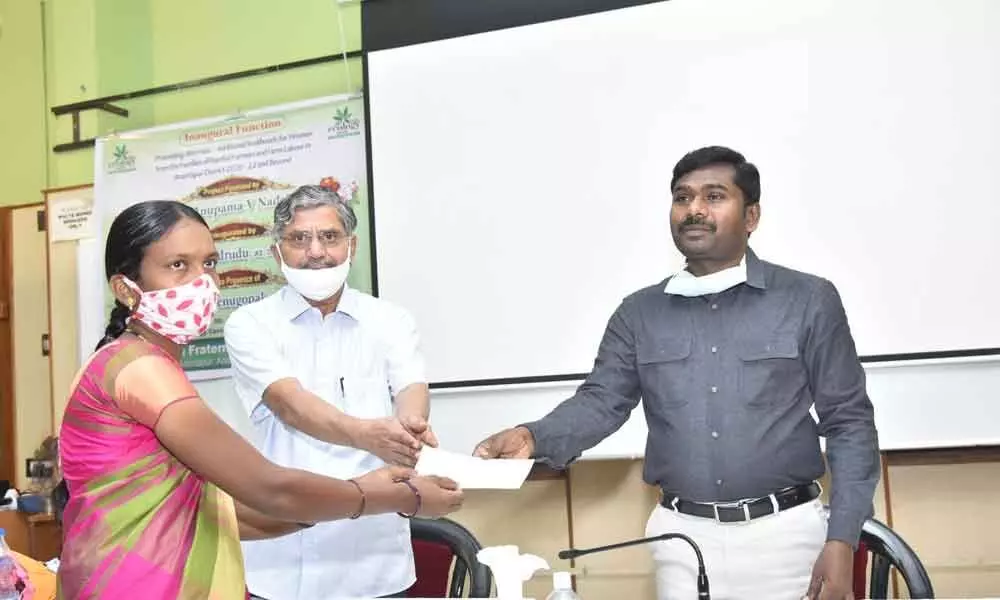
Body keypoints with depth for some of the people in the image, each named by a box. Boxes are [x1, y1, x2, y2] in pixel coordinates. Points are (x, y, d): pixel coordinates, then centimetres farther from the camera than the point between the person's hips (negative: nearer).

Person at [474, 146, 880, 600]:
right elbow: (601, 401, 0)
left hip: (783, 532, -2)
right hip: (682, 538, 2)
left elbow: (849, 423, -1)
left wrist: (841, 540, -8)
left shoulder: (808, 300, -1)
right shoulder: (639, 314, 7)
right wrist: (534, 438, -20)